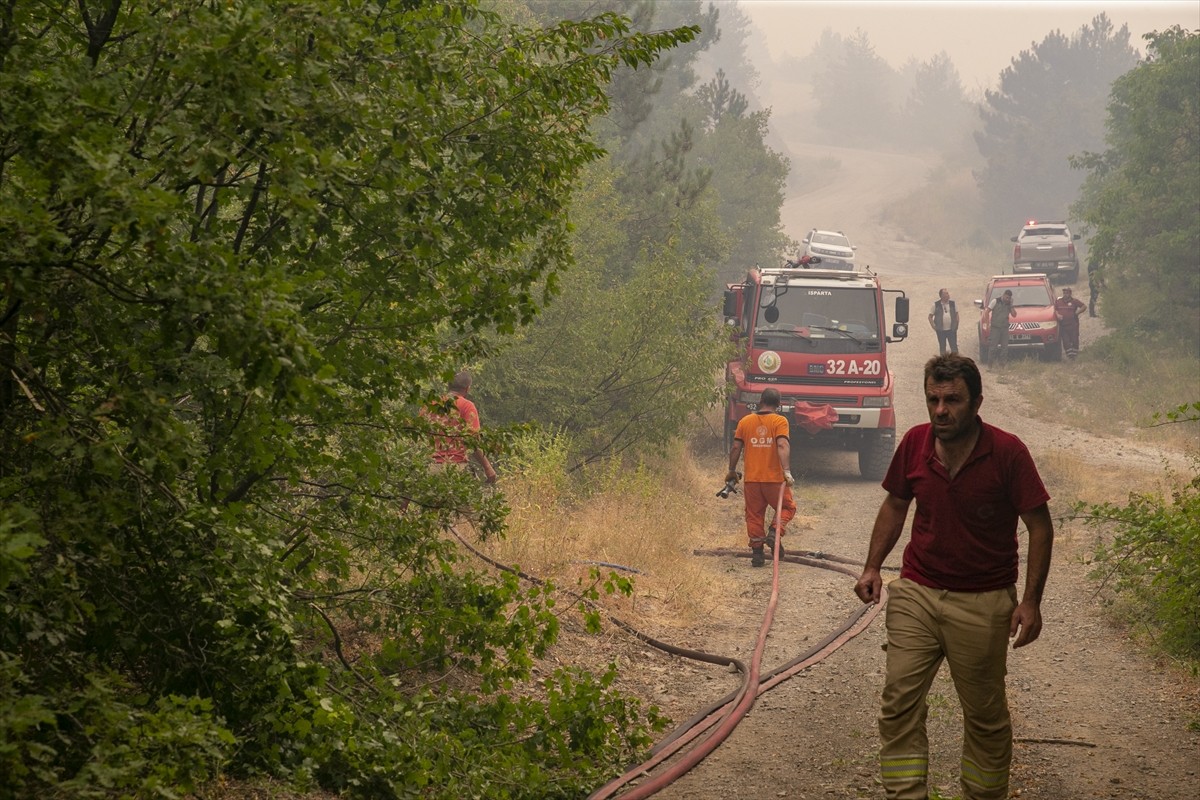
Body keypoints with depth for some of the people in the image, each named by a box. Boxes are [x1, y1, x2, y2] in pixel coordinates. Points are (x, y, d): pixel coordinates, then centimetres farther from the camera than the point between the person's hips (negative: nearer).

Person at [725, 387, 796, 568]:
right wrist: (787, 471, -24)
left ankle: (757, 552, 7)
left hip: (751, 479, 3)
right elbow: (782, 446, -19)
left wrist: (731, 471, 15)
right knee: (788, 507, 16)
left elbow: (736, 448, 4)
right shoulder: (780, 421, -6)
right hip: (774, 478, -3)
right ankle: (775, 533, -7)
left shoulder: (745, 421, 5)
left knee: (754, 515, 10)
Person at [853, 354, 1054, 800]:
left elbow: (1040, 526, -7)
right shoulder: (915, 444, -2)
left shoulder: (1007, 452, -13)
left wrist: (1031, 601, -12)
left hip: (982, 604, -3)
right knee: (898, 704, -5)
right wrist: (873, 567, 6)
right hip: (915, 595, 3)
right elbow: (895, 504, 16)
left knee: (985, 716, 8)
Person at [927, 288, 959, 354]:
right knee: (942, 347, 9)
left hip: (951, 329, 1)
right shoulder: (936, 305, -4)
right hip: (941, 331, -1)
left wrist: (956, 325, 3)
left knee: (954, 347, 2)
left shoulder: (952, 303, 2)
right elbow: (930, 316, 2)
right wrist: (933, 326, -7)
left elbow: (956, 314, 12)